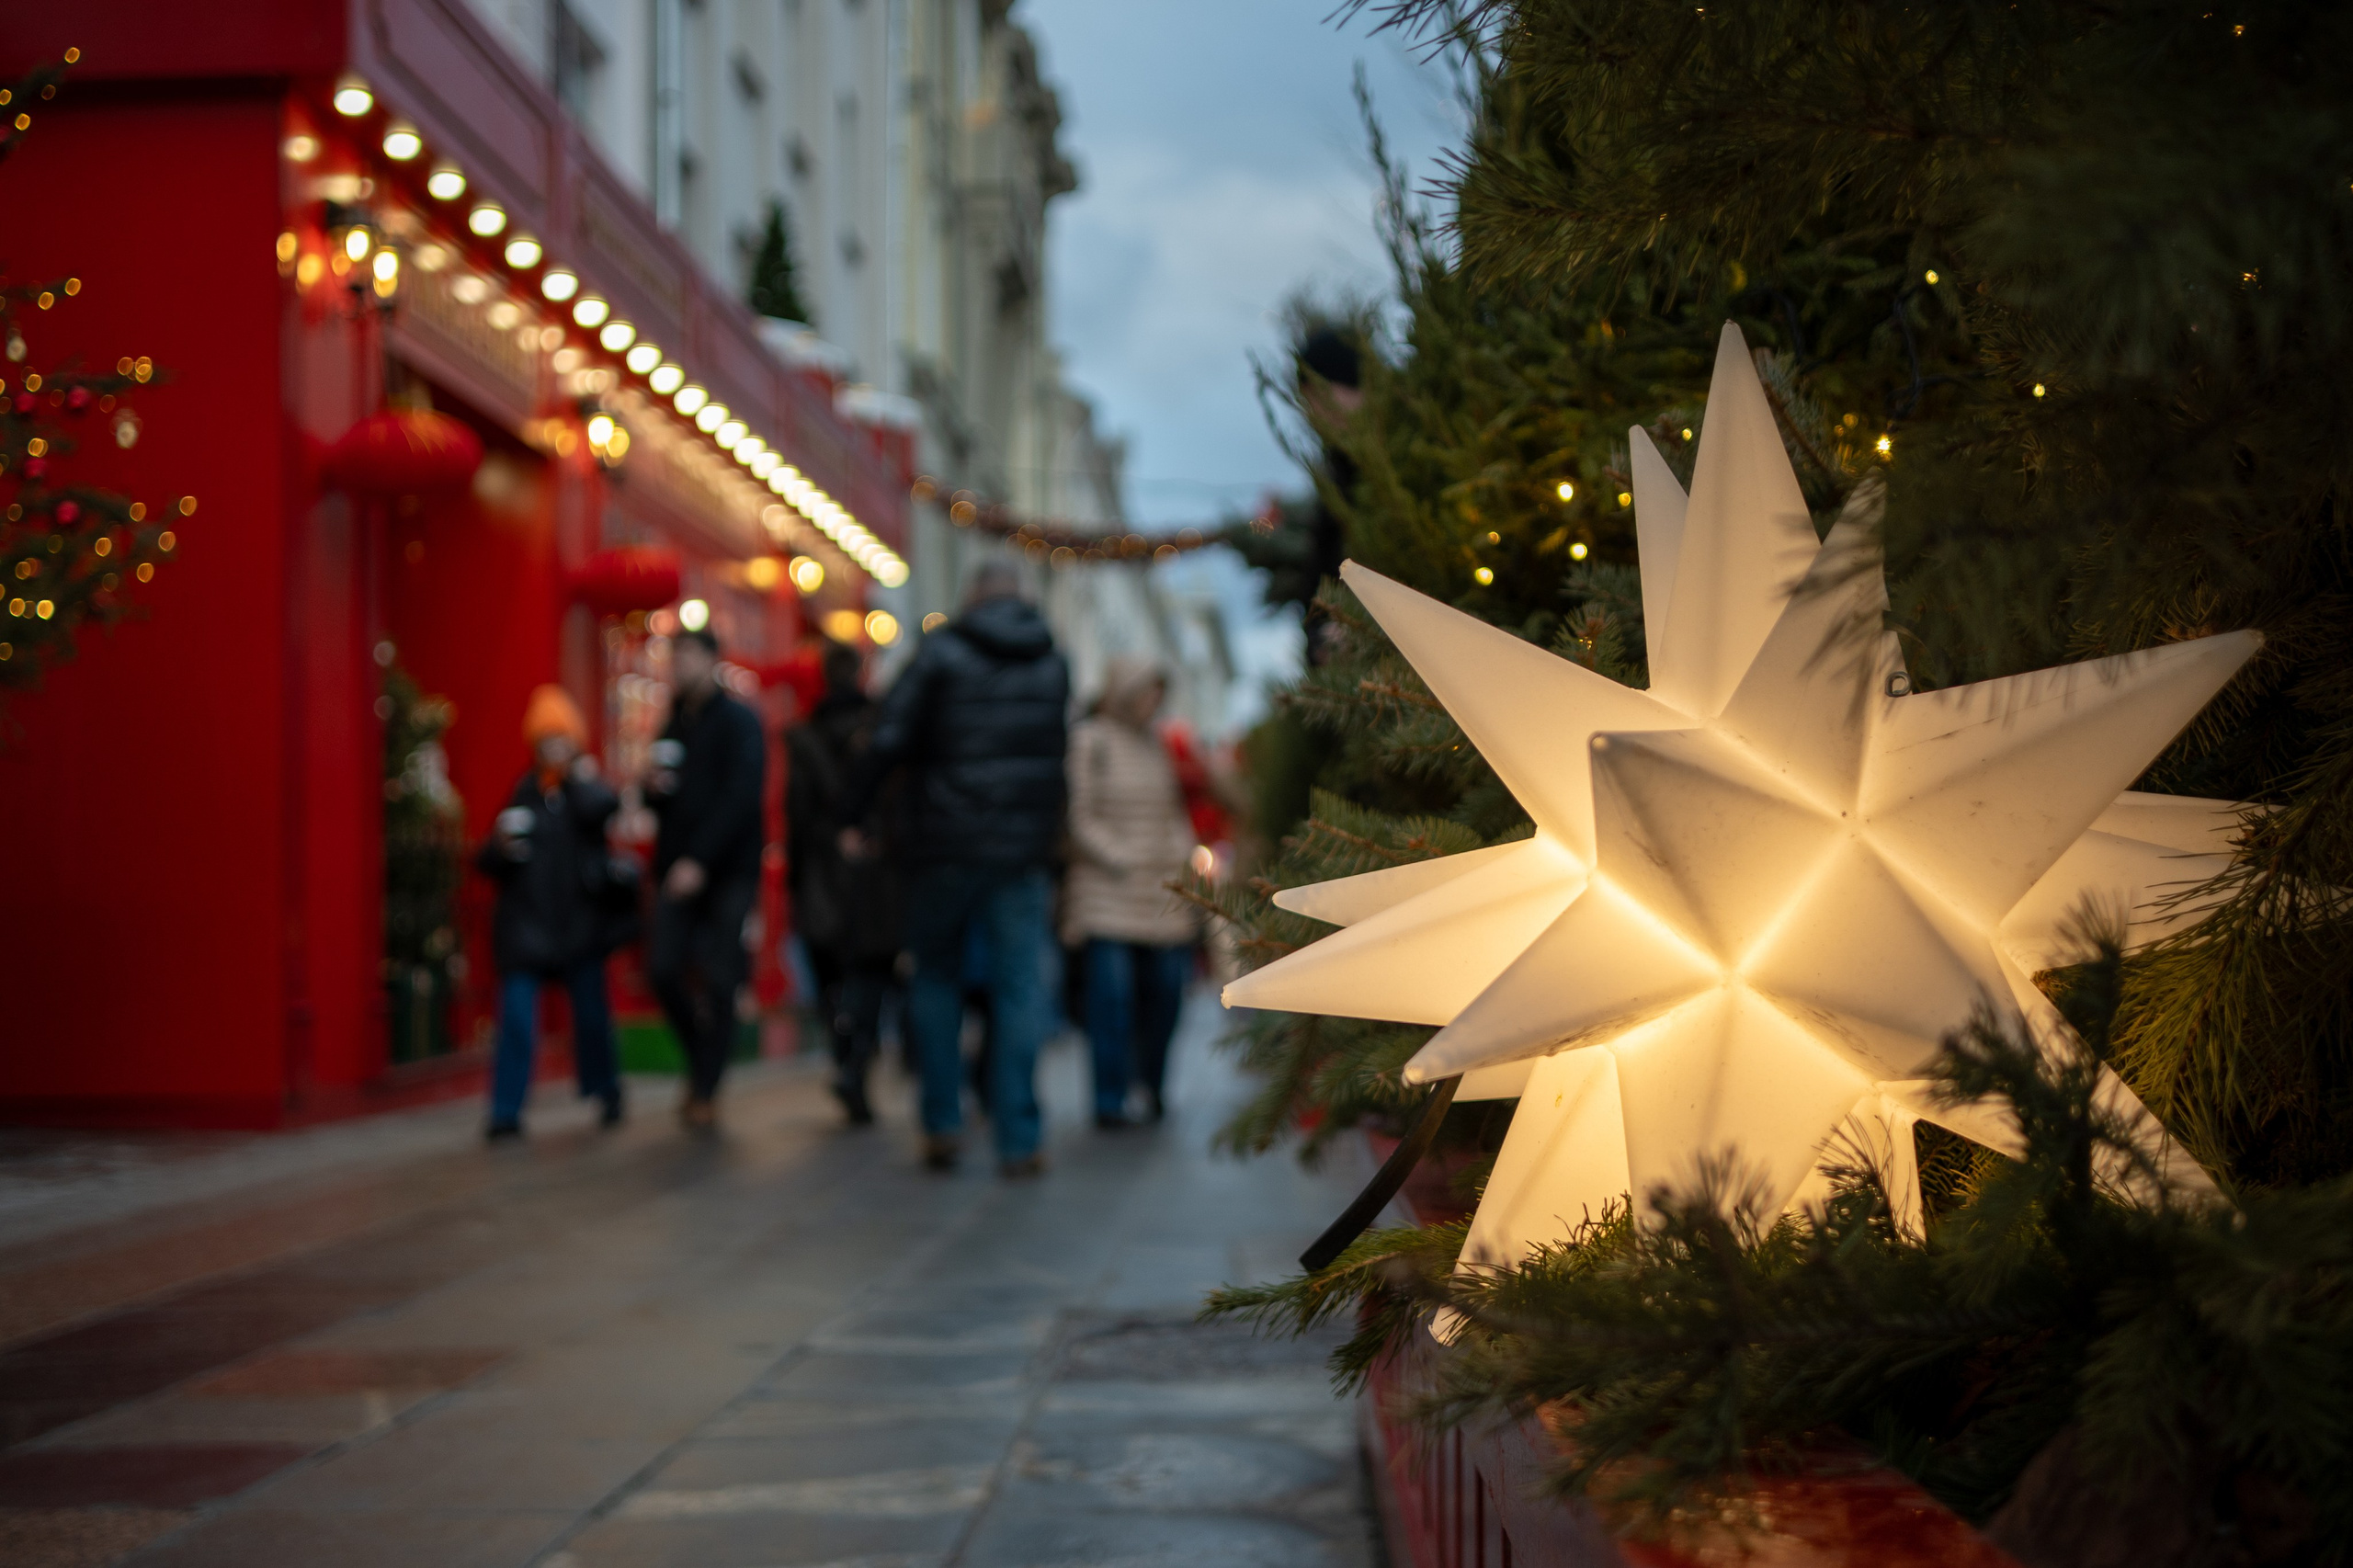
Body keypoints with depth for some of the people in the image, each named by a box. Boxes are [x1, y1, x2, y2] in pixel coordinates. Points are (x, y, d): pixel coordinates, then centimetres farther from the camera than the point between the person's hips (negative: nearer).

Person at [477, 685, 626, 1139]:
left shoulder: (588, 788, 5)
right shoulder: (524, 793, 7)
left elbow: (598, 808, -22)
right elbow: (490, 863, 8)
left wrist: (578, 774, -5)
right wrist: (500, 843, -13)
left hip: (579, 922, 0)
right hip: (526, 921, 0)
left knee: (592, 1012, 10)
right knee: (517, 1018, -9)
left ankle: (606, 1090, 31)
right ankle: (506, 1113, -7)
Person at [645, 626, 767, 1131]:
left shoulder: (739, 722, -2)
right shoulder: (674, 726, 17)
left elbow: (740, 797, -13)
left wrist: (699, 860, -21)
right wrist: (653, 790, -2)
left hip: (728, 869, -5)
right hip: (677, 869, 5)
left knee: (719, 983, -6)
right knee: (663, 969, -8)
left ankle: (705, 1093, 1)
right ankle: (700, 1060, 14)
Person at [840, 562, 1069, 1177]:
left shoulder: (943, 651, -4)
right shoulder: (1054, 663, 9)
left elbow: (890, 739, -11)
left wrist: (854, 817, -3)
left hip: (944, 846, -2)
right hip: (1025, 850, 2)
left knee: (936, 977, 13)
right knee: (1020, 987, 3)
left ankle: (941, 1123, 9)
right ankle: (1019, 1141, 0)